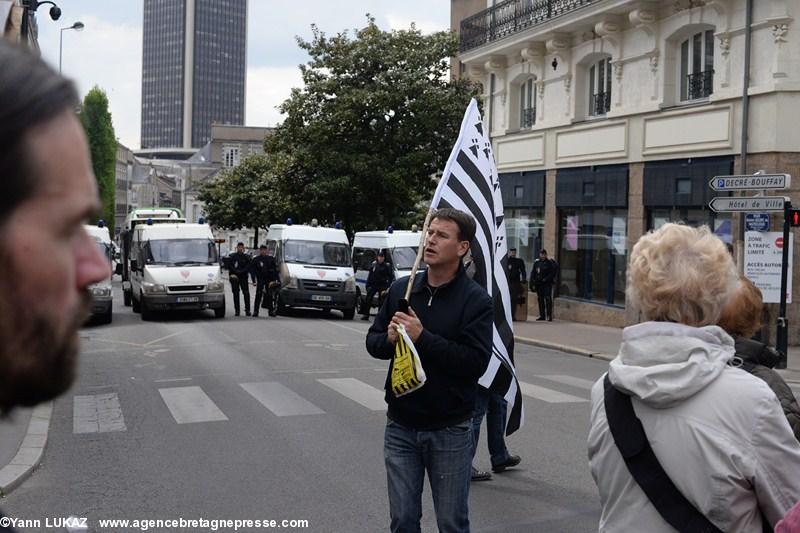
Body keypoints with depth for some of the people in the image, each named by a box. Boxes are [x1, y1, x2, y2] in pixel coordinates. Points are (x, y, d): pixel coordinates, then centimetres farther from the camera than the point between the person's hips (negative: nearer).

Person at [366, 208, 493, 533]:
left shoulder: (476, 300, -10)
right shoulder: (401, 289, 4)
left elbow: (476, 362, -19)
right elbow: (373, 342, 10)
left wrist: (422, 338, -24)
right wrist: (389, 338, -13)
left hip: (450, 431, -3)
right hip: (400, 426, 4)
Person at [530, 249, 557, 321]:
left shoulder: (550, 262, -1)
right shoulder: (536, 262, 10)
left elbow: (553, 272, -2)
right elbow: (533, 274, 10)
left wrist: (546, 279, -12)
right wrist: (533, 284, 3)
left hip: (547, 284, -4)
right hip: (539, 284, 4)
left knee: (548, 299, -11)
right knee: (540, 299, 7)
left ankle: (549, 315, -11)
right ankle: (542, 315, 13)